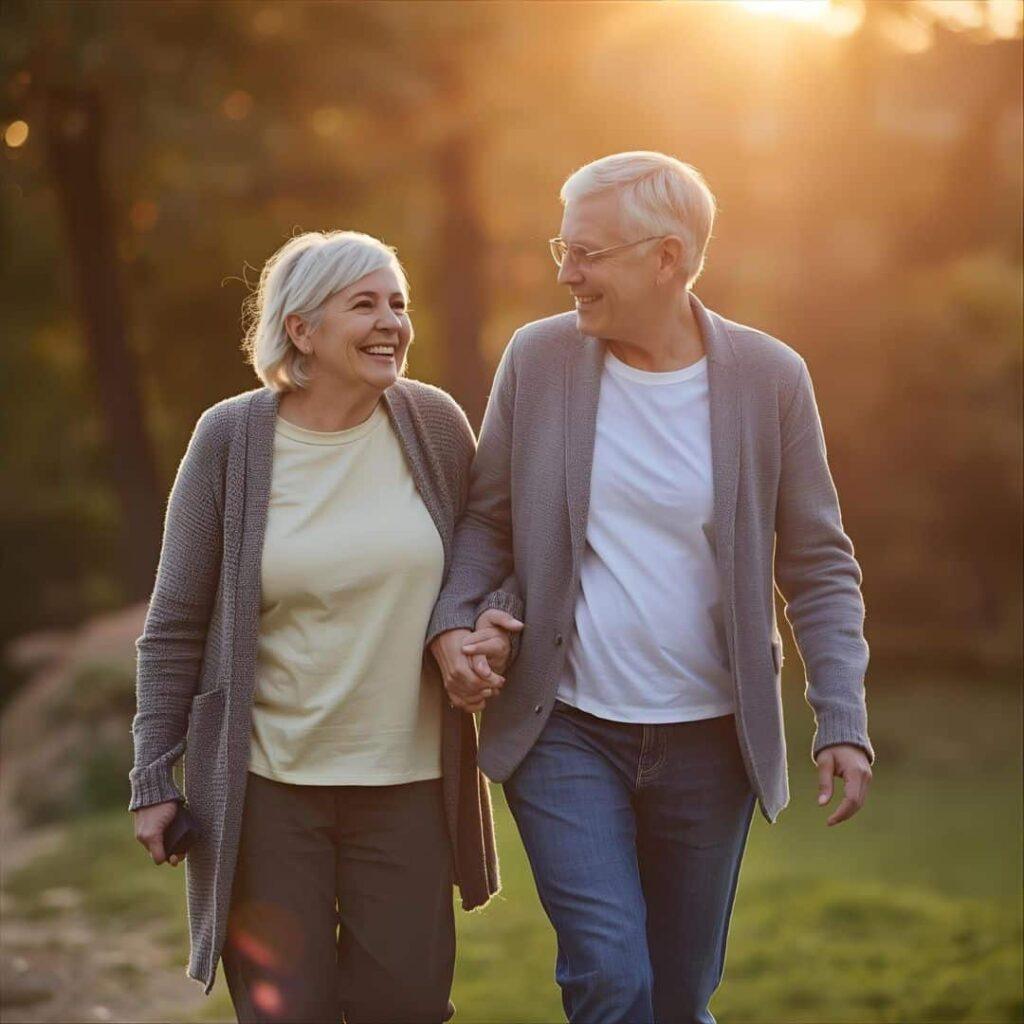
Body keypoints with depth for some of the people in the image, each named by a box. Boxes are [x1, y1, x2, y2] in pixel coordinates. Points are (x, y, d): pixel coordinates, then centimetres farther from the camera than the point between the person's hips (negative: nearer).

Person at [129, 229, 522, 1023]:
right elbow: (176, 626, 0)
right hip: (265, 786, -2)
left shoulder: (433, 423, -1)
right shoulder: (232, 438, -6)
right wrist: (155, 779, -1)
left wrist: (494, 619, -9)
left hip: (408, 780, 2)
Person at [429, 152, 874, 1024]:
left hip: (708, 740, 1)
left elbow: (819, 565, 1)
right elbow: (489, 516, 7)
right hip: (565, 728, -1)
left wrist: (843, 721, -7)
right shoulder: (539, 357, -3)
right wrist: (452, 620, -12)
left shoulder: (769, 377, -5)